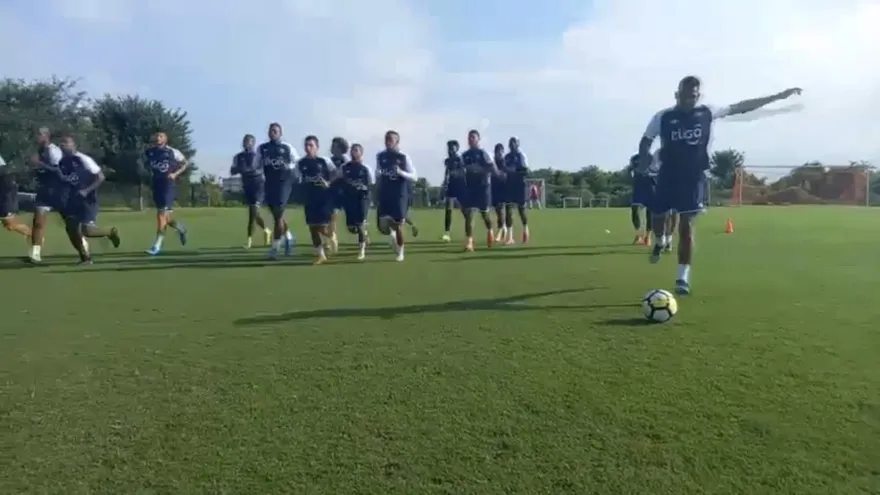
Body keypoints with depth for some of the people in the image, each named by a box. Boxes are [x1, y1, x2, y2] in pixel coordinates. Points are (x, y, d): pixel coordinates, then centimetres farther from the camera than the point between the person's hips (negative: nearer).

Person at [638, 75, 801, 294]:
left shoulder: (707, 113, 2)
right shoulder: (663, 117, -2)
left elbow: (740, 107, 7)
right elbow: (646, 140, 8)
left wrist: (777, 96, 9)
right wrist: (644, 157, -13)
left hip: (694, 177, 0)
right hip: (667, 176, 1)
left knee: (686, 224, -7)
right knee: (658, 216, 7)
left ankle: (683, 277, -3)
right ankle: (659, 243, 45)